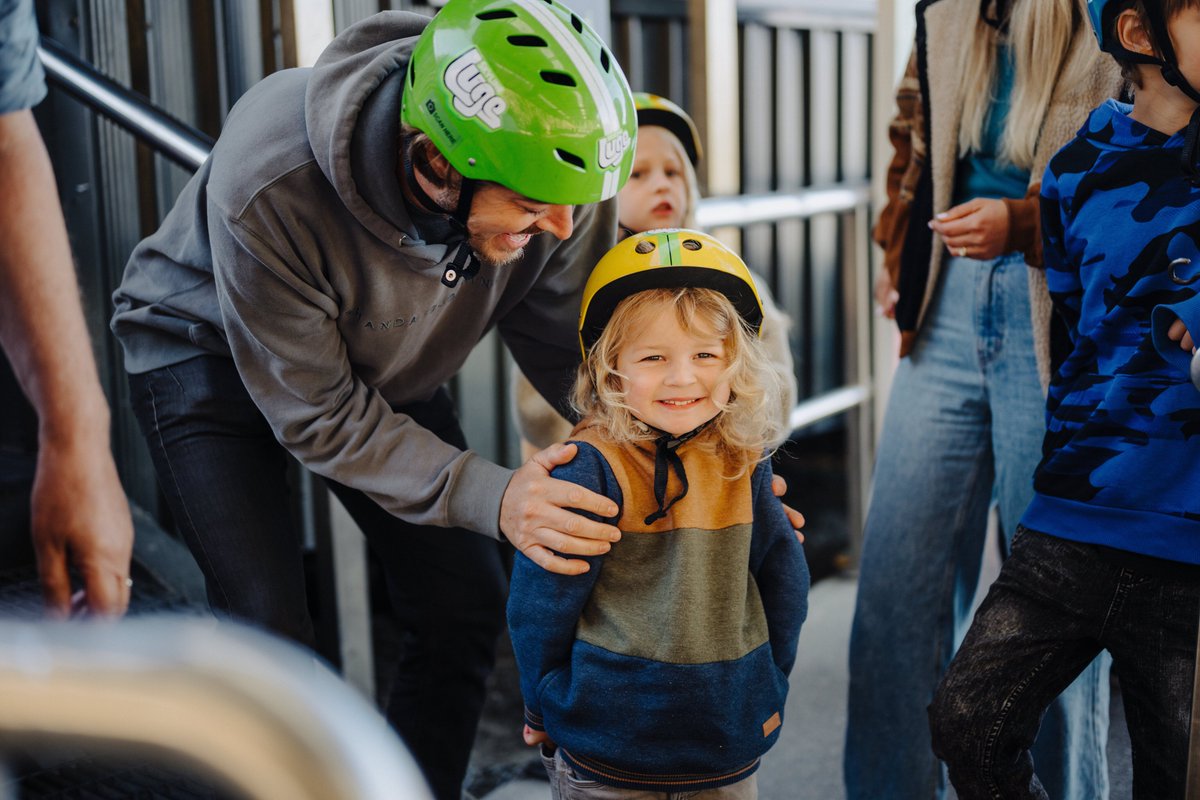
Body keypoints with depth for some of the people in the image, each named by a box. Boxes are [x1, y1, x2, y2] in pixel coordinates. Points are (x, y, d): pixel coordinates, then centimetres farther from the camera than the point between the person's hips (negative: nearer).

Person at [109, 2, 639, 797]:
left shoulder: (553, 164, -28)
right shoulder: (270, 187, -40)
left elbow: (574, 344, -13)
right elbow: (317, 418, -29)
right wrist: (488, 498, -38)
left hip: (387, 363, 4)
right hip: (212, 353, -4)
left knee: (464, 605, -1)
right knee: (272, 637, -16)